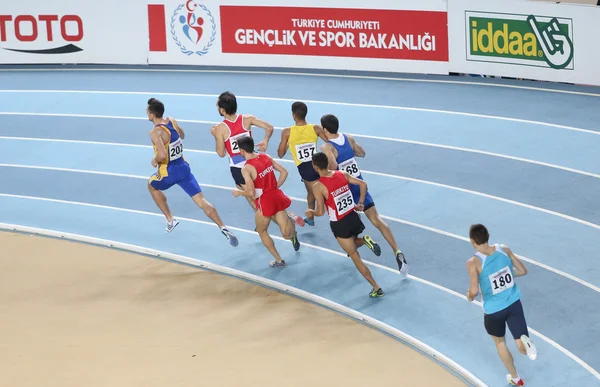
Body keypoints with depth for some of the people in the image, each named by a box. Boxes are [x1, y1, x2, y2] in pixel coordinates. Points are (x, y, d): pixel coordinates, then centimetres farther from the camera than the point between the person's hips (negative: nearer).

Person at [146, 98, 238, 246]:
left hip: (169, 173, -6)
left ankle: (170, 220, 27)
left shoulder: (155, 132, -22)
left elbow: (162, 155, -33)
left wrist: (155, 161, -13)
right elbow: (182, 135, 24)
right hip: (184, 167, 6)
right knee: (201, 201, 0)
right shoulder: (172, 121, 3)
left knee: (152, 186, 28)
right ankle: (223, 228, -16)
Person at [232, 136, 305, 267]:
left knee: (262, 231, 20)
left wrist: (238, 192, 0)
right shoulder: (266, 157, 4)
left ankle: (279, 260, 22)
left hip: (264, 201, -6)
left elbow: (251, 193, -19)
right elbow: (284, 172, 7)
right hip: (277, 196, 6)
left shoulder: (246, 169, -17)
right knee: (287, 234, 17)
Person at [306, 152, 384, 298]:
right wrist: (360, 203, 13)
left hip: (340, 225, -6)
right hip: (353, 217, 6)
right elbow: (363, 184, 1)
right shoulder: (342, 174, -3)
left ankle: (376, 288, 3)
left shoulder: (318, 186, -18)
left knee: (355, 257, 5)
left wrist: (311, 212, 5)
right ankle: (364, 240, 1)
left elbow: (321, 212, -17)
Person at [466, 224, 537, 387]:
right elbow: (523, 271, 5)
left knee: (500, 342, 27)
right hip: (514, 304, 2)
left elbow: (474, 291, -23)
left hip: (493, 310, -2)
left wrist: (469, 296, 1)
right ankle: (525, 341, -33)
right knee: (522, 348, 3)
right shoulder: (504, 249, -5)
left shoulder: (474, 262, -18)